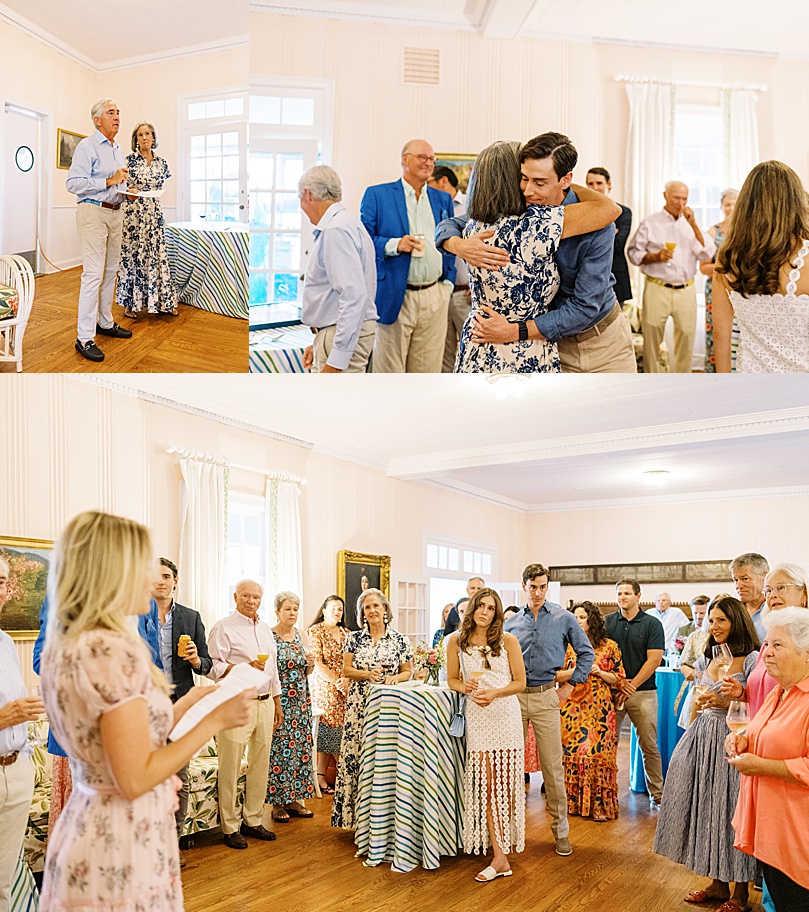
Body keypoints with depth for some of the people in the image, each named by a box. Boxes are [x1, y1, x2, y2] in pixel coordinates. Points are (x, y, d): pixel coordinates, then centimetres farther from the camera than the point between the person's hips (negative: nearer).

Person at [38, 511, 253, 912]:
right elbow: (134, 780, -21)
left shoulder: (63, 646, 7)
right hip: (121, 845, -9)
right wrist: (216, 720, -14)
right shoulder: (114, 651, -22)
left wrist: (185, 705, 17)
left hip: (82, 829, 9)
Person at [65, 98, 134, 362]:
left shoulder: (118, 150, 18)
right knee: (93, 273, -12)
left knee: (111, 270, 12)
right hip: (93, 212, -9)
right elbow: (73, 183, -17)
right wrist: (109, 182, -21)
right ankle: (85, 338, -12)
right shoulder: (87, 146, -9)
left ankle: (105, 322, 23)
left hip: (115, 213, 9)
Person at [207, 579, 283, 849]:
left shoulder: (265, 629, 17)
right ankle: (230, 827, 9)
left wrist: (277, 703, 21)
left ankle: (253, 820, 22)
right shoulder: (224, 628, -5)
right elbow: (212, 667, -13)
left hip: (264, 703, 7)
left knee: (261, 766, 10)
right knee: (230, 768, -2)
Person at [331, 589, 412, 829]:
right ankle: (354, 813, 10)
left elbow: (407, 671, 8)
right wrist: (367, 674, -12)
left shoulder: (399, 640, 3)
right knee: (355, 755, -1)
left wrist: (395, 678, -12)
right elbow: (346, 670, 4)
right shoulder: (354, 638, 6)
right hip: (359, 705, 1)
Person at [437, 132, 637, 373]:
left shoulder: (596, 225, -23)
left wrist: (515, 332, -33)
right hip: (558, 344, 2)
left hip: (604, 340, -1)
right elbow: (448, 225, -4)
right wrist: (460, 245, -30)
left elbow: (585, 307, -27)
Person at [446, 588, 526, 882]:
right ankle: (500, 858, 3)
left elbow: (520, 682, 2)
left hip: (505, 715, -1)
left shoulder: (508, 641, -2)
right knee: (485, 784, -1)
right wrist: (465, 687, -9)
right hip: (476, 716, 1)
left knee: (504, 783, 1)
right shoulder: (456, 641, 4)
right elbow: (452, 679, 13)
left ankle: (506, 836, 20)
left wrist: (495, 693, -14)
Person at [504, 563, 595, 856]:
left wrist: (569, 686, 2)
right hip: (514, 697, 2)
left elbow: (586, 653, 7)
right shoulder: (512, 622, 8)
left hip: (545, 698, -2)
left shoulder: (563, 618, 1)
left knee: (553, 767, 0)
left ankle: (561, 830, 11)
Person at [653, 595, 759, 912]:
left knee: (732, 809, -2)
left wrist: (726, 703, -19)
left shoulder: (752, 660, -10)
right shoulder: (707, 658, 12)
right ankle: (718, 883, 25)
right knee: (706, 808, 10)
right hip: (704, 737, 7)